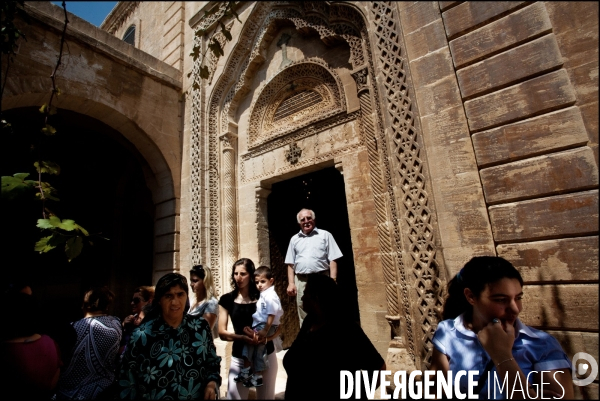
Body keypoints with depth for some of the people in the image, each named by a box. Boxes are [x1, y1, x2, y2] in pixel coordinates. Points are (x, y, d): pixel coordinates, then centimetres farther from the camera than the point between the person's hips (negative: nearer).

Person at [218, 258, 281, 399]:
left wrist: (265, 338, -23)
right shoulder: (227, 299, -5)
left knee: (266, 397, 15)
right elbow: (222, 333, -7)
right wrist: (243, 337, -23)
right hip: (239, 358, 0)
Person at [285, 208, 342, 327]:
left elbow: (333, 260, 1)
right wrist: (291, 283, 4)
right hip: (301, 281, 3)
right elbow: (291, 264, 14)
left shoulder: (325, 235, 7)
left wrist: (333, 280, -8)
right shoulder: (294, 239, 15)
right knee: (304, 316, 9)